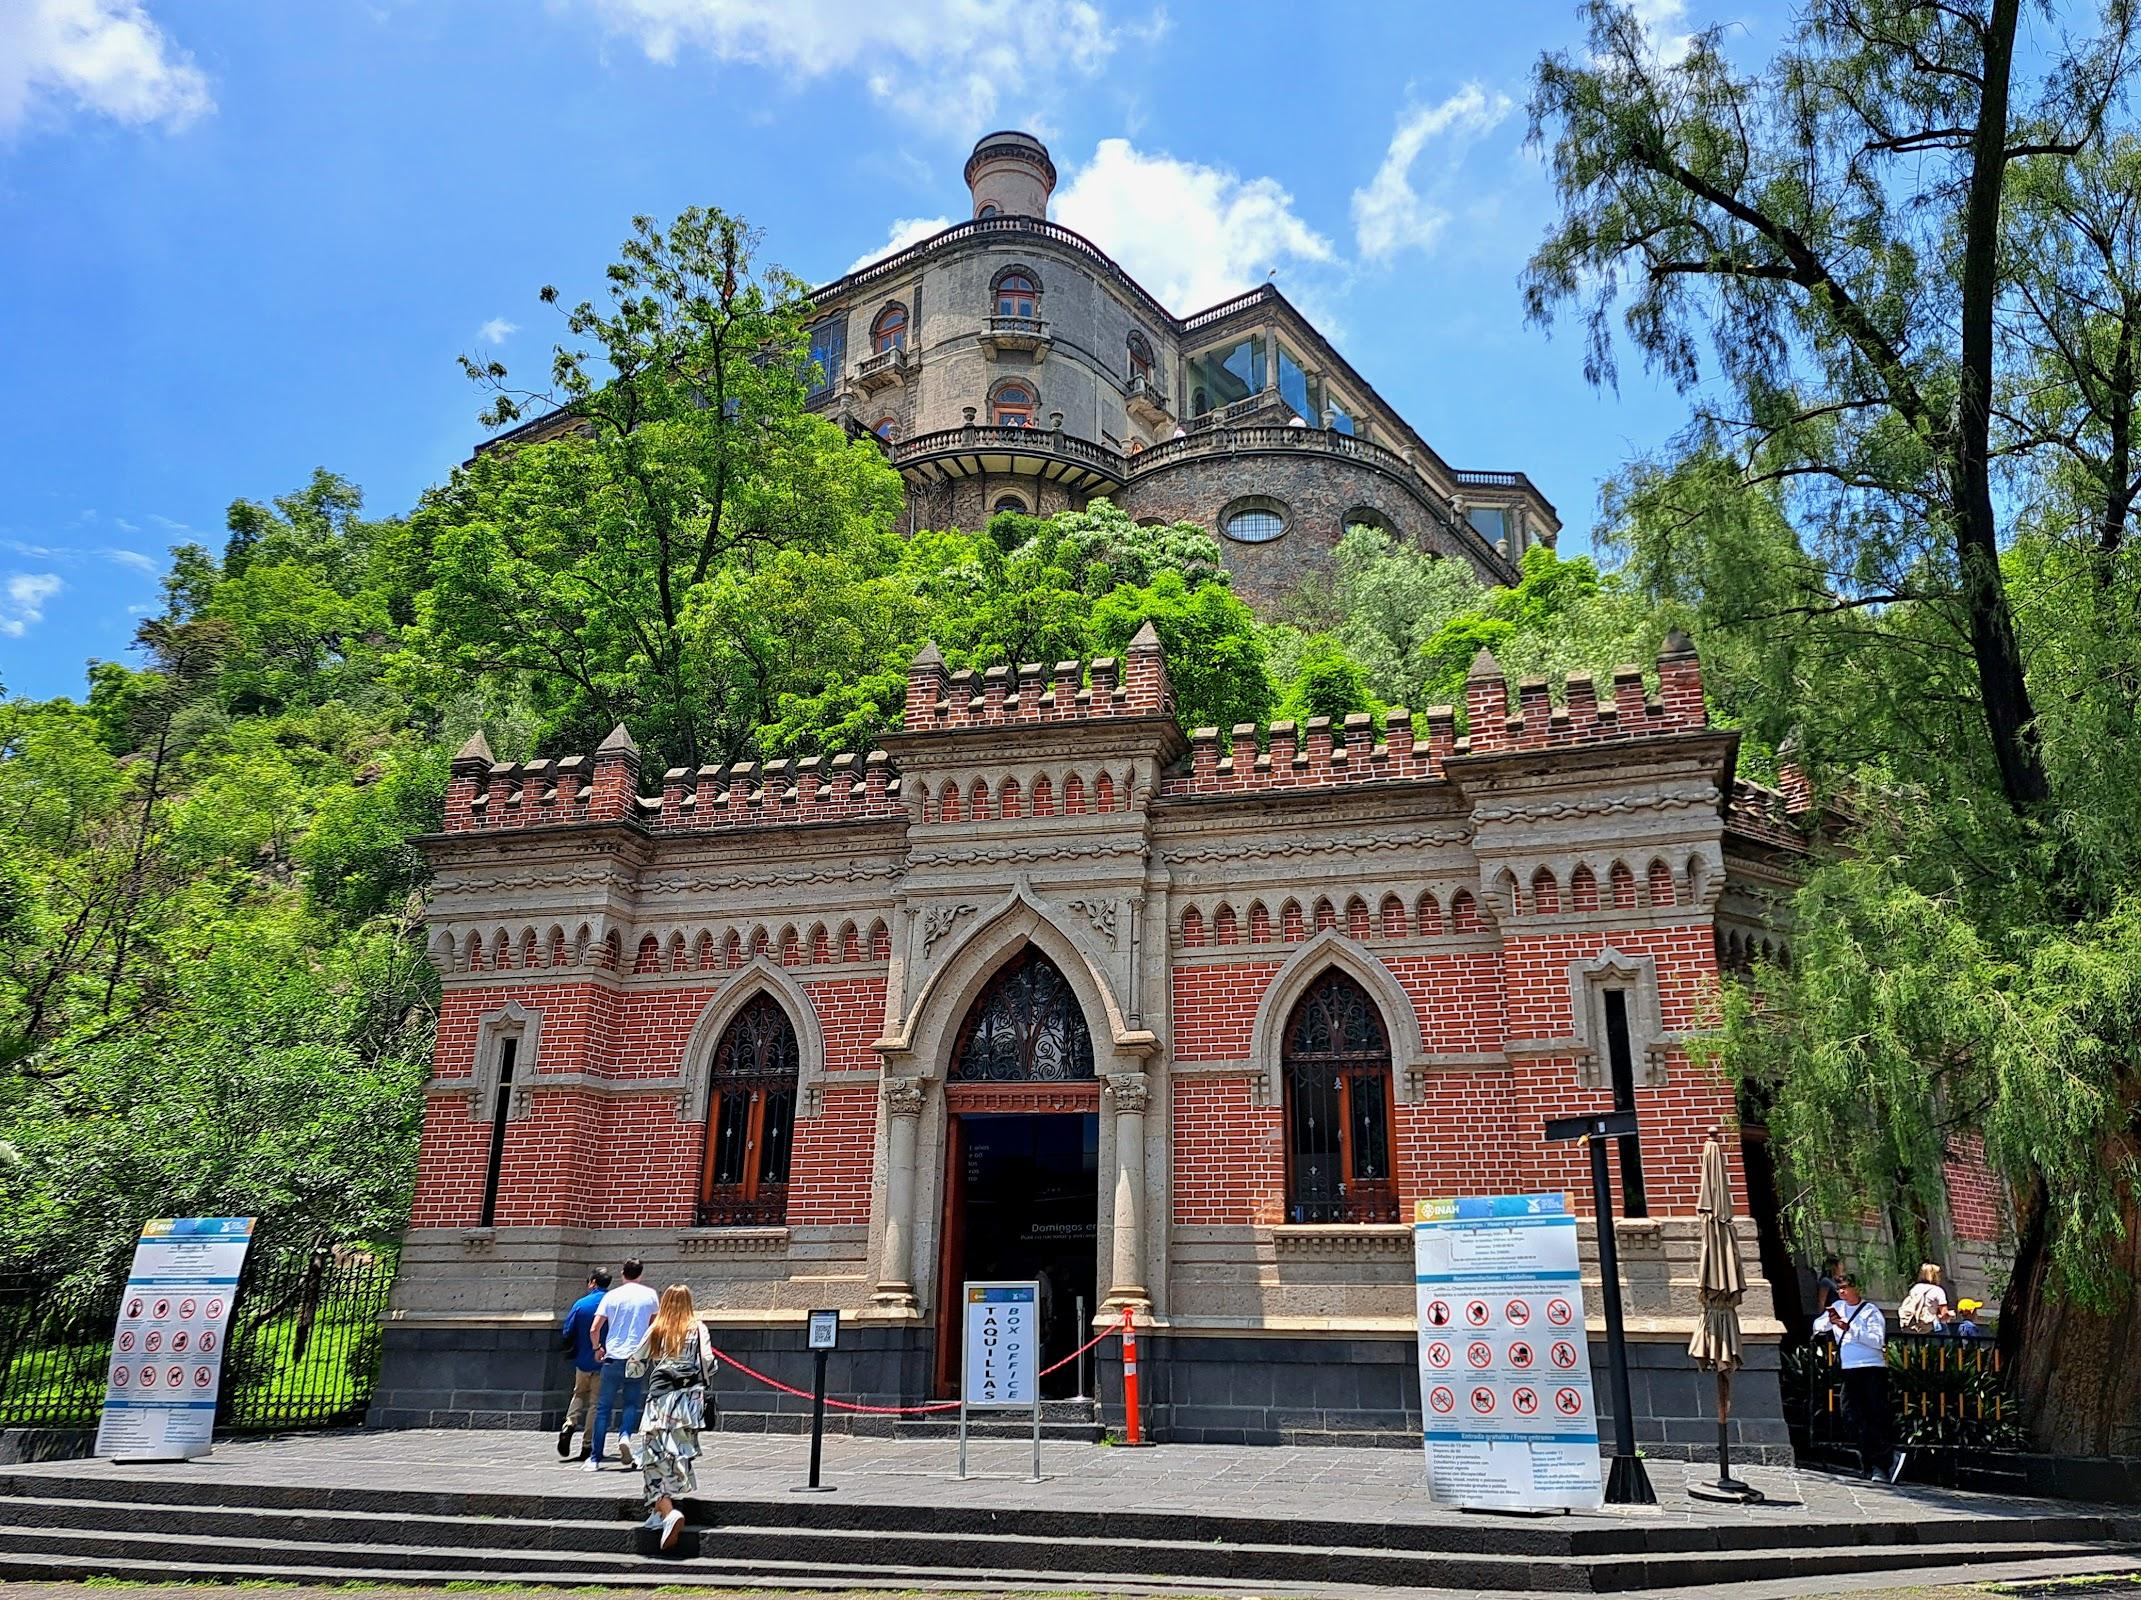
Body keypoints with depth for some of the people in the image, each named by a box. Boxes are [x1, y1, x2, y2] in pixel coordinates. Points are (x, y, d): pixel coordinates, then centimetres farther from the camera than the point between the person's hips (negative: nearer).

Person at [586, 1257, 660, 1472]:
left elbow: (594, 1330, -3)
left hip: (613, 1357, 0)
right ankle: (625, 1436, -15)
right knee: (632, 1404, 13)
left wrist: (598, 1348, 14)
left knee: (603, 1407, 6)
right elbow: (654, 1327, 14)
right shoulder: (649, 1295, 4)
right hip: (638, 1358, 1)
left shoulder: (612, 1296, 1)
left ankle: (595, 1458, 4)